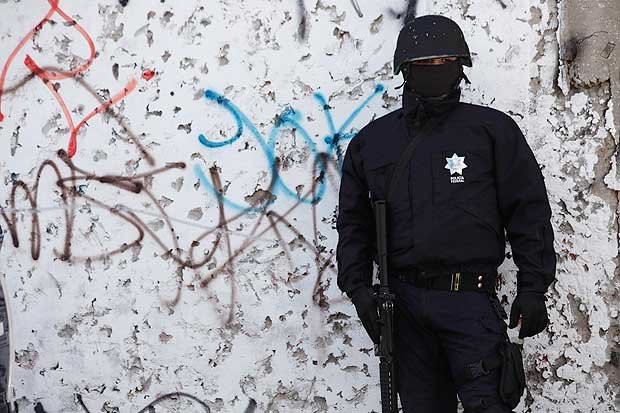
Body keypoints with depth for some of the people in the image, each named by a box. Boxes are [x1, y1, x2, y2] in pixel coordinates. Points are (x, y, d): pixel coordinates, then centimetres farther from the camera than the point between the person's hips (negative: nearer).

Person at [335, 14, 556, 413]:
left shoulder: (493, 129, 5)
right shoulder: (372, 140, 13)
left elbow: (529, 212, 3)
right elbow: (353, 221, 16)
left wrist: (533, 288, -3)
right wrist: (358, 286, 5)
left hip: (470, 300, -3)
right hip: (403, 301, 3)